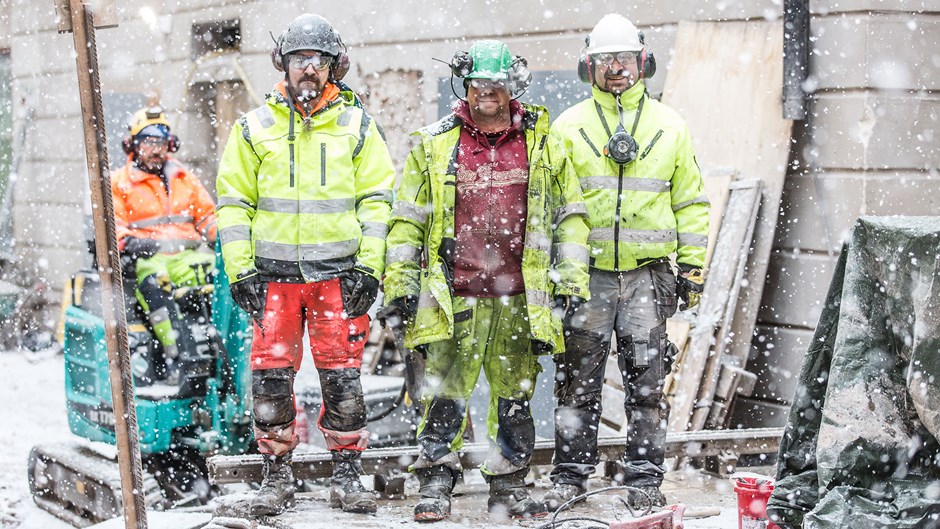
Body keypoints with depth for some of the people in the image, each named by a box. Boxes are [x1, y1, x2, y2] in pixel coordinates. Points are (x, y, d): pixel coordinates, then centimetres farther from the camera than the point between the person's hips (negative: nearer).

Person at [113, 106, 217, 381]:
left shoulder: (184, 179, 27)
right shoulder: (119, 182, 15)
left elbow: (207, 214, 24)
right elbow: (111, 223, 5)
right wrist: (130, 241, -16)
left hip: (189, 254, 3)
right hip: (149, 257, -3)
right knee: (152, 280, -40)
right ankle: (175, 352, -44)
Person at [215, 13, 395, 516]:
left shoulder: (357, 126, 6)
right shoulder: (254, 127, 8)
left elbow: (377, 200, 5)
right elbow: (233, 202, 8)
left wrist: (368, 267, -3)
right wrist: (241, 270, 0)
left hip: (337, 273, -1)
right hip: (274, 274, 1)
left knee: (342, 376, 2)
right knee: (270, 375, 0)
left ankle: (347, 473, 14)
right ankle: (277, 474, 13)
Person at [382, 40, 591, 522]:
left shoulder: (542, 143, 8)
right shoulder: (435, 145, 5)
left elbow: (570, 213, 12)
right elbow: (407, 220, 8)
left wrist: (571, 278, 6)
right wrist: (399, 283, 2)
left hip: (520, 297, 2)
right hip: (456, 296, -1)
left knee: (514, 396, 9)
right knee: (446, 393, -2)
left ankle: (509, 486, 19)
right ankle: (435, 483, 8)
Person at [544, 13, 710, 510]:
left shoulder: (669, 125, 8)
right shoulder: (569, 126, 6)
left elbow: (690, 202, 11)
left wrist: (692, 265, 5)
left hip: (648, 273, 0)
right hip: (585, 271, 0)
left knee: (647, 380, 4)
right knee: (578, 378, 4)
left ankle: (644, 476, 13)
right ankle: (570, 474, 14)